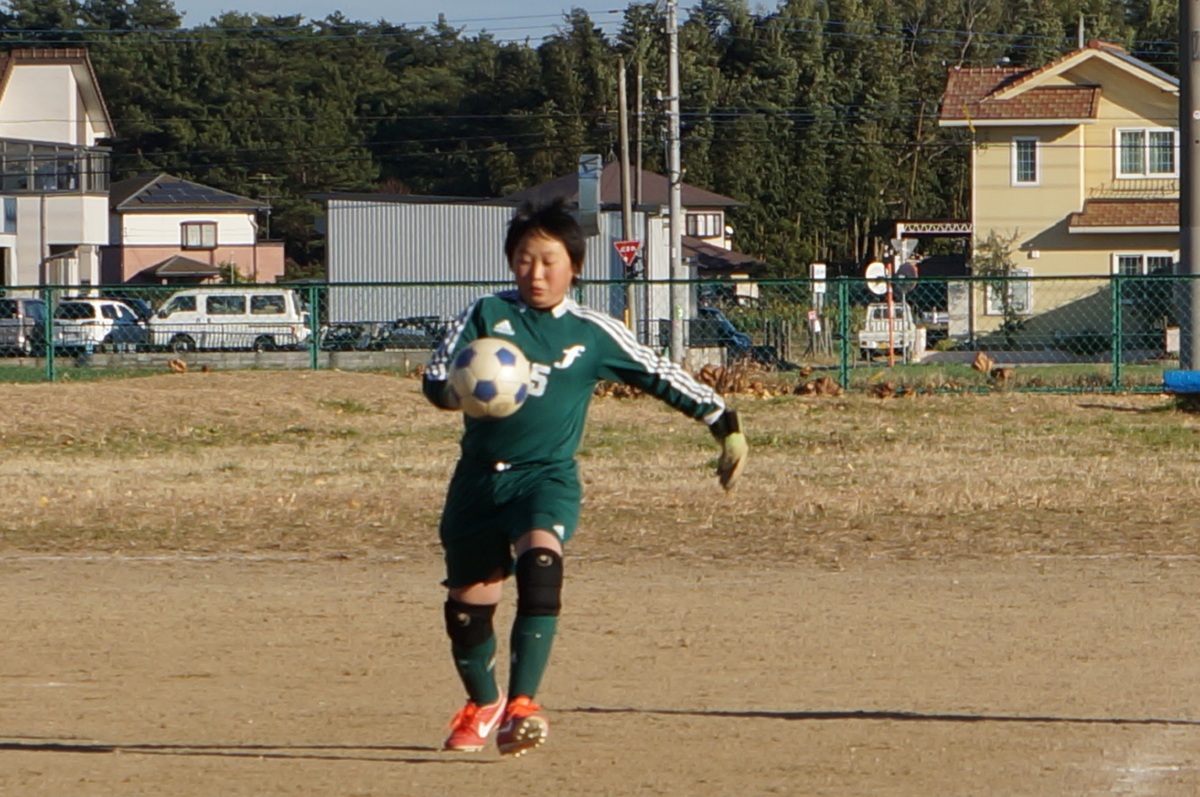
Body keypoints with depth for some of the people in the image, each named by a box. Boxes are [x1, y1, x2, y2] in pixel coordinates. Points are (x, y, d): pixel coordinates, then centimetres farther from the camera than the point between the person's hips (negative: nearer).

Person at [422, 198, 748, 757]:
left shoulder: (592, 333, 4)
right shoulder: (486, 315, 3)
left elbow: (661, 377, 12)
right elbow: (436, 376, -6)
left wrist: (725, 425, 10)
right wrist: (457, 391, -30)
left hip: (546, 477, -2)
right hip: (479, 476, 2)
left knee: (540, 561, -32)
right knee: (466, 603, 9)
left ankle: (522, 704, -37)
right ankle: (482, 704, 40)